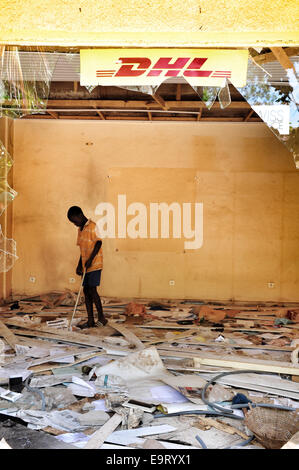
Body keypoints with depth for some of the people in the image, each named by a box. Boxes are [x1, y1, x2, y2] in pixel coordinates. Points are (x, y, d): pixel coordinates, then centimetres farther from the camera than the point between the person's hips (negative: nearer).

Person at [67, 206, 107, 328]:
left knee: (92, 289, -11)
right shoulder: (80, 230, 17)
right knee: (86, 291, 5)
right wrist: (79, 265, 16)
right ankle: (90, 320, 9)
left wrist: (90, 259, -21)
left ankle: (101, 318, -1)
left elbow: (98, 243, -15)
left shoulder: (92, 226, -9)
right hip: (86, 266, 9)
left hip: (95, 264, -8)